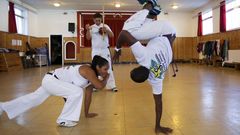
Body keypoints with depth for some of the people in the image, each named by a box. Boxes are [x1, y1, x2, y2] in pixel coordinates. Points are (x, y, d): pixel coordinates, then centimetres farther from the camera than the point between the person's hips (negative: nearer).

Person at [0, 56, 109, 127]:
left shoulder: (92, 76, 1)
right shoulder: (89, 71, -26)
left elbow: (88, 95, 7)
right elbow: (100, 86, -37)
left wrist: (87, 113, 10)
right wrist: (106, 78, -15)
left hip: (51, 81, 9)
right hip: (50, 80, -9)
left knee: (32, 99, 23)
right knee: (77, 92, -24)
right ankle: (64, 120, -10)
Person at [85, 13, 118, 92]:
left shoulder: (105, 26, 2)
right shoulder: (92, 27, 1)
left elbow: (112, 36, -6)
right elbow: (88, 38, -10)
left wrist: (106, 30, -24)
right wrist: (88, 30, -27)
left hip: (105, 49, 0)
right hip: (95, 50, 1)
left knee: (108, 67, -1)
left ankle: (111, 86, 3)